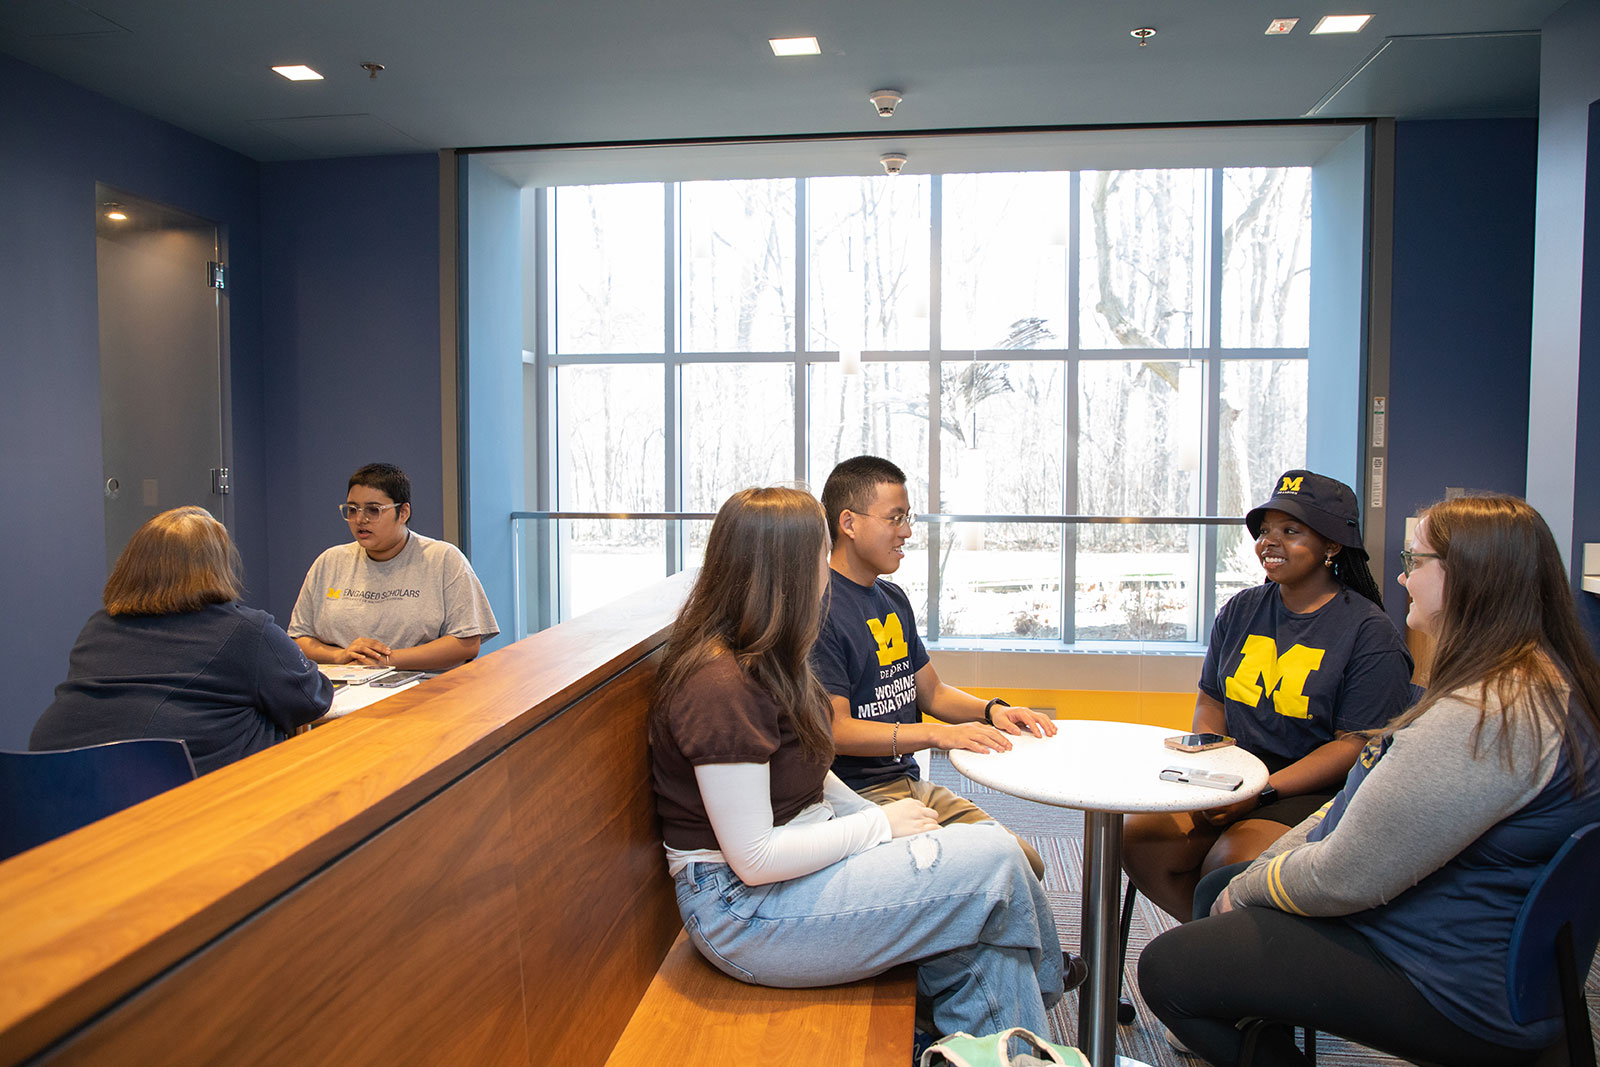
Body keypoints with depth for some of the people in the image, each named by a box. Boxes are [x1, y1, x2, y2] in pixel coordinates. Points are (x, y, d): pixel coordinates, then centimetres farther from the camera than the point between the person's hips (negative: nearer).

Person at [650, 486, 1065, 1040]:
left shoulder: (765, 662, 9)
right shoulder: (721, 687, -23)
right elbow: (755, 859, -23)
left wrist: (891, 818, 1)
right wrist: (881, 826, -13)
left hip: (797, 858, 9)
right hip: (741, 908, -9)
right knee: (993, 858, -14)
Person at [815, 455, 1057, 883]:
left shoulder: (894, 599, 16)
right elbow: (836, 730, -18)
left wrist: (992, 710, 3)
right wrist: (939, 735, -25)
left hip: (911, 784, 8)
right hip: (857, 797, -8)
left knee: (1026, 863, -5)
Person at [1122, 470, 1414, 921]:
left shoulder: (1371, 633, -6)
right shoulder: (1240, 611, 12)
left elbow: (1356, 746, -11)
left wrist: (1264, 791, -20)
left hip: (1313, 792, -5)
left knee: (1228, 865, -30)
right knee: (1140, 838, -17)